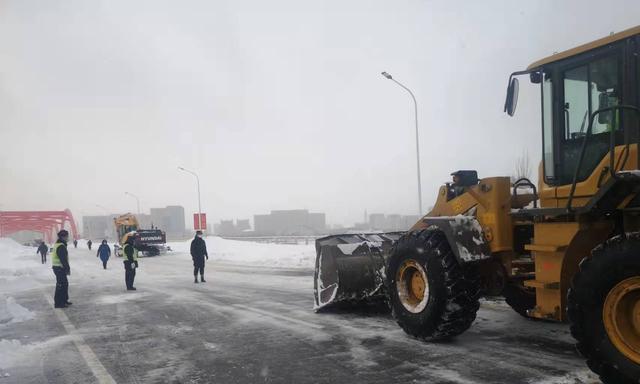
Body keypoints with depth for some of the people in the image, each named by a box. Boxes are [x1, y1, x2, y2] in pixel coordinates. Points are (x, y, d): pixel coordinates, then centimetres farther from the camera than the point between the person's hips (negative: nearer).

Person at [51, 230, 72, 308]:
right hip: (60, 268, -11)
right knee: (60, 285, -5)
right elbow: (63, 259, -22)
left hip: (58, 267, 11)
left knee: (65, 284, 18)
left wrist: (67, 268, 21)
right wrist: (67, 269, -17)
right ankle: (58, 303, 0)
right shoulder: (61, 246, -19)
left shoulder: (58, 245, 15)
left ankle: (64, 300, 26)